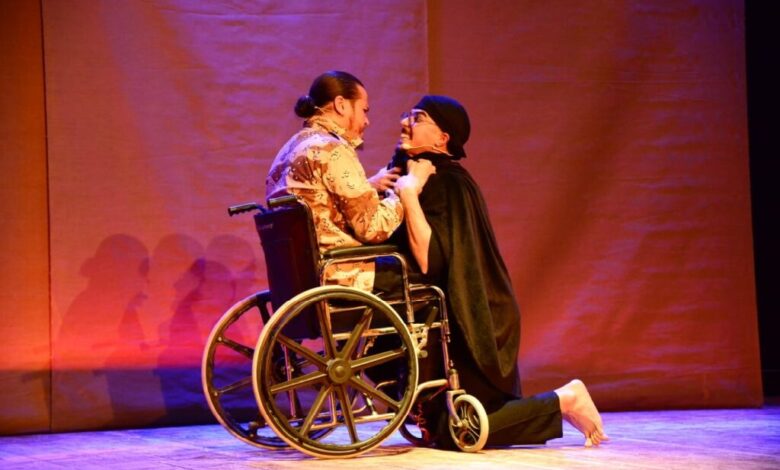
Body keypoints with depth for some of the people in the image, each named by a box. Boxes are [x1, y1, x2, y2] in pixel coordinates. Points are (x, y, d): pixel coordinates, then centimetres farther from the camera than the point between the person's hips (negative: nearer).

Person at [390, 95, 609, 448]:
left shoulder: (444, 183, -19)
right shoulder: (407, 167, 9)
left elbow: (429, 260, -29)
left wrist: (408, 194, -30)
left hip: (466, 319, -9)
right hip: (452, 313, 9)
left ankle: (563, 401, 4)